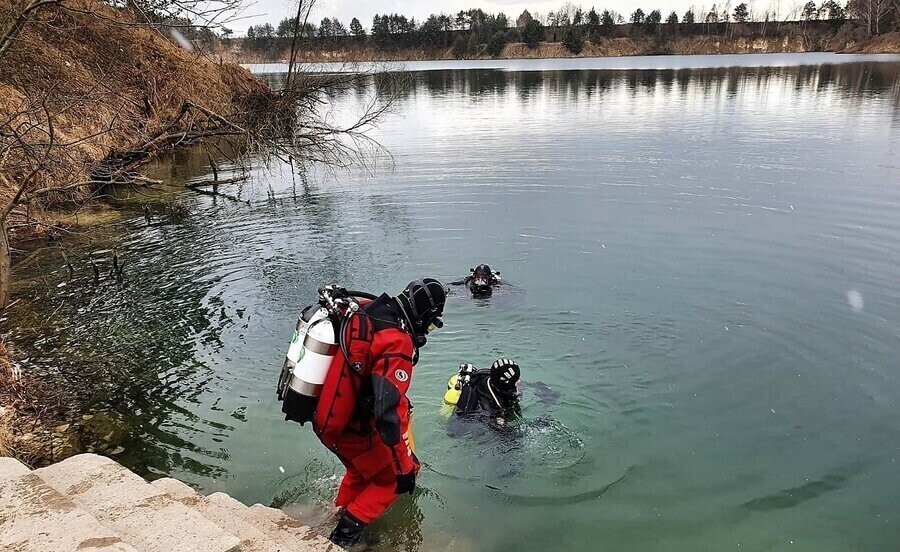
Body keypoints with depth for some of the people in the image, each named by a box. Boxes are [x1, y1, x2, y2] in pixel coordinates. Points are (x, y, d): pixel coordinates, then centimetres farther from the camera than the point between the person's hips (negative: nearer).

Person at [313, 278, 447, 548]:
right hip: (349, 429, -8)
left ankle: (342, 515, 47)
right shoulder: (398, 344, -30)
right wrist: (405, 469, -23)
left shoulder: (366, 311, -6)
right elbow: (390, 414, -33)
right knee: (392, 476, 14)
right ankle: (348, 531, 13)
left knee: (363, 467, 32)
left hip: (325, 418, 8)